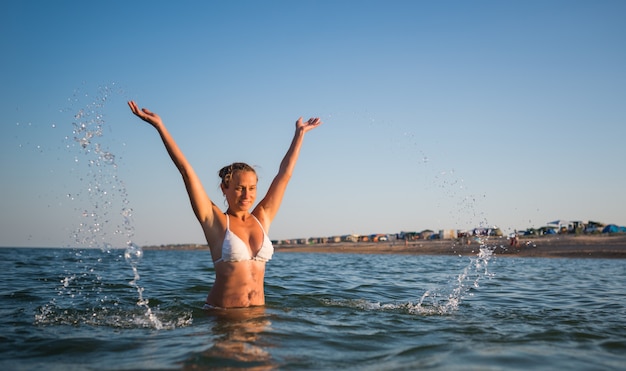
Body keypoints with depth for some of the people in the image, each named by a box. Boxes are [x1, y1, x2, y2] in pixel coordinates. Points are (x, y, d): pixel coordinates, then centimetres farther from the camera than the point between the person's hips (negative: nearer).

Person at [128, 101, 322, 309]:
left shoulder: (262, 218, 7)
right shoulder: (215, 221, -3)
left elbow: (285, 174, 12)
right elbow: (186, 171, -6)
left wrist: (300, 133, 18)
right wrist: (159, 126, -8)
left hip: (257, 310, 4)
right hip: (222, 312, -4)